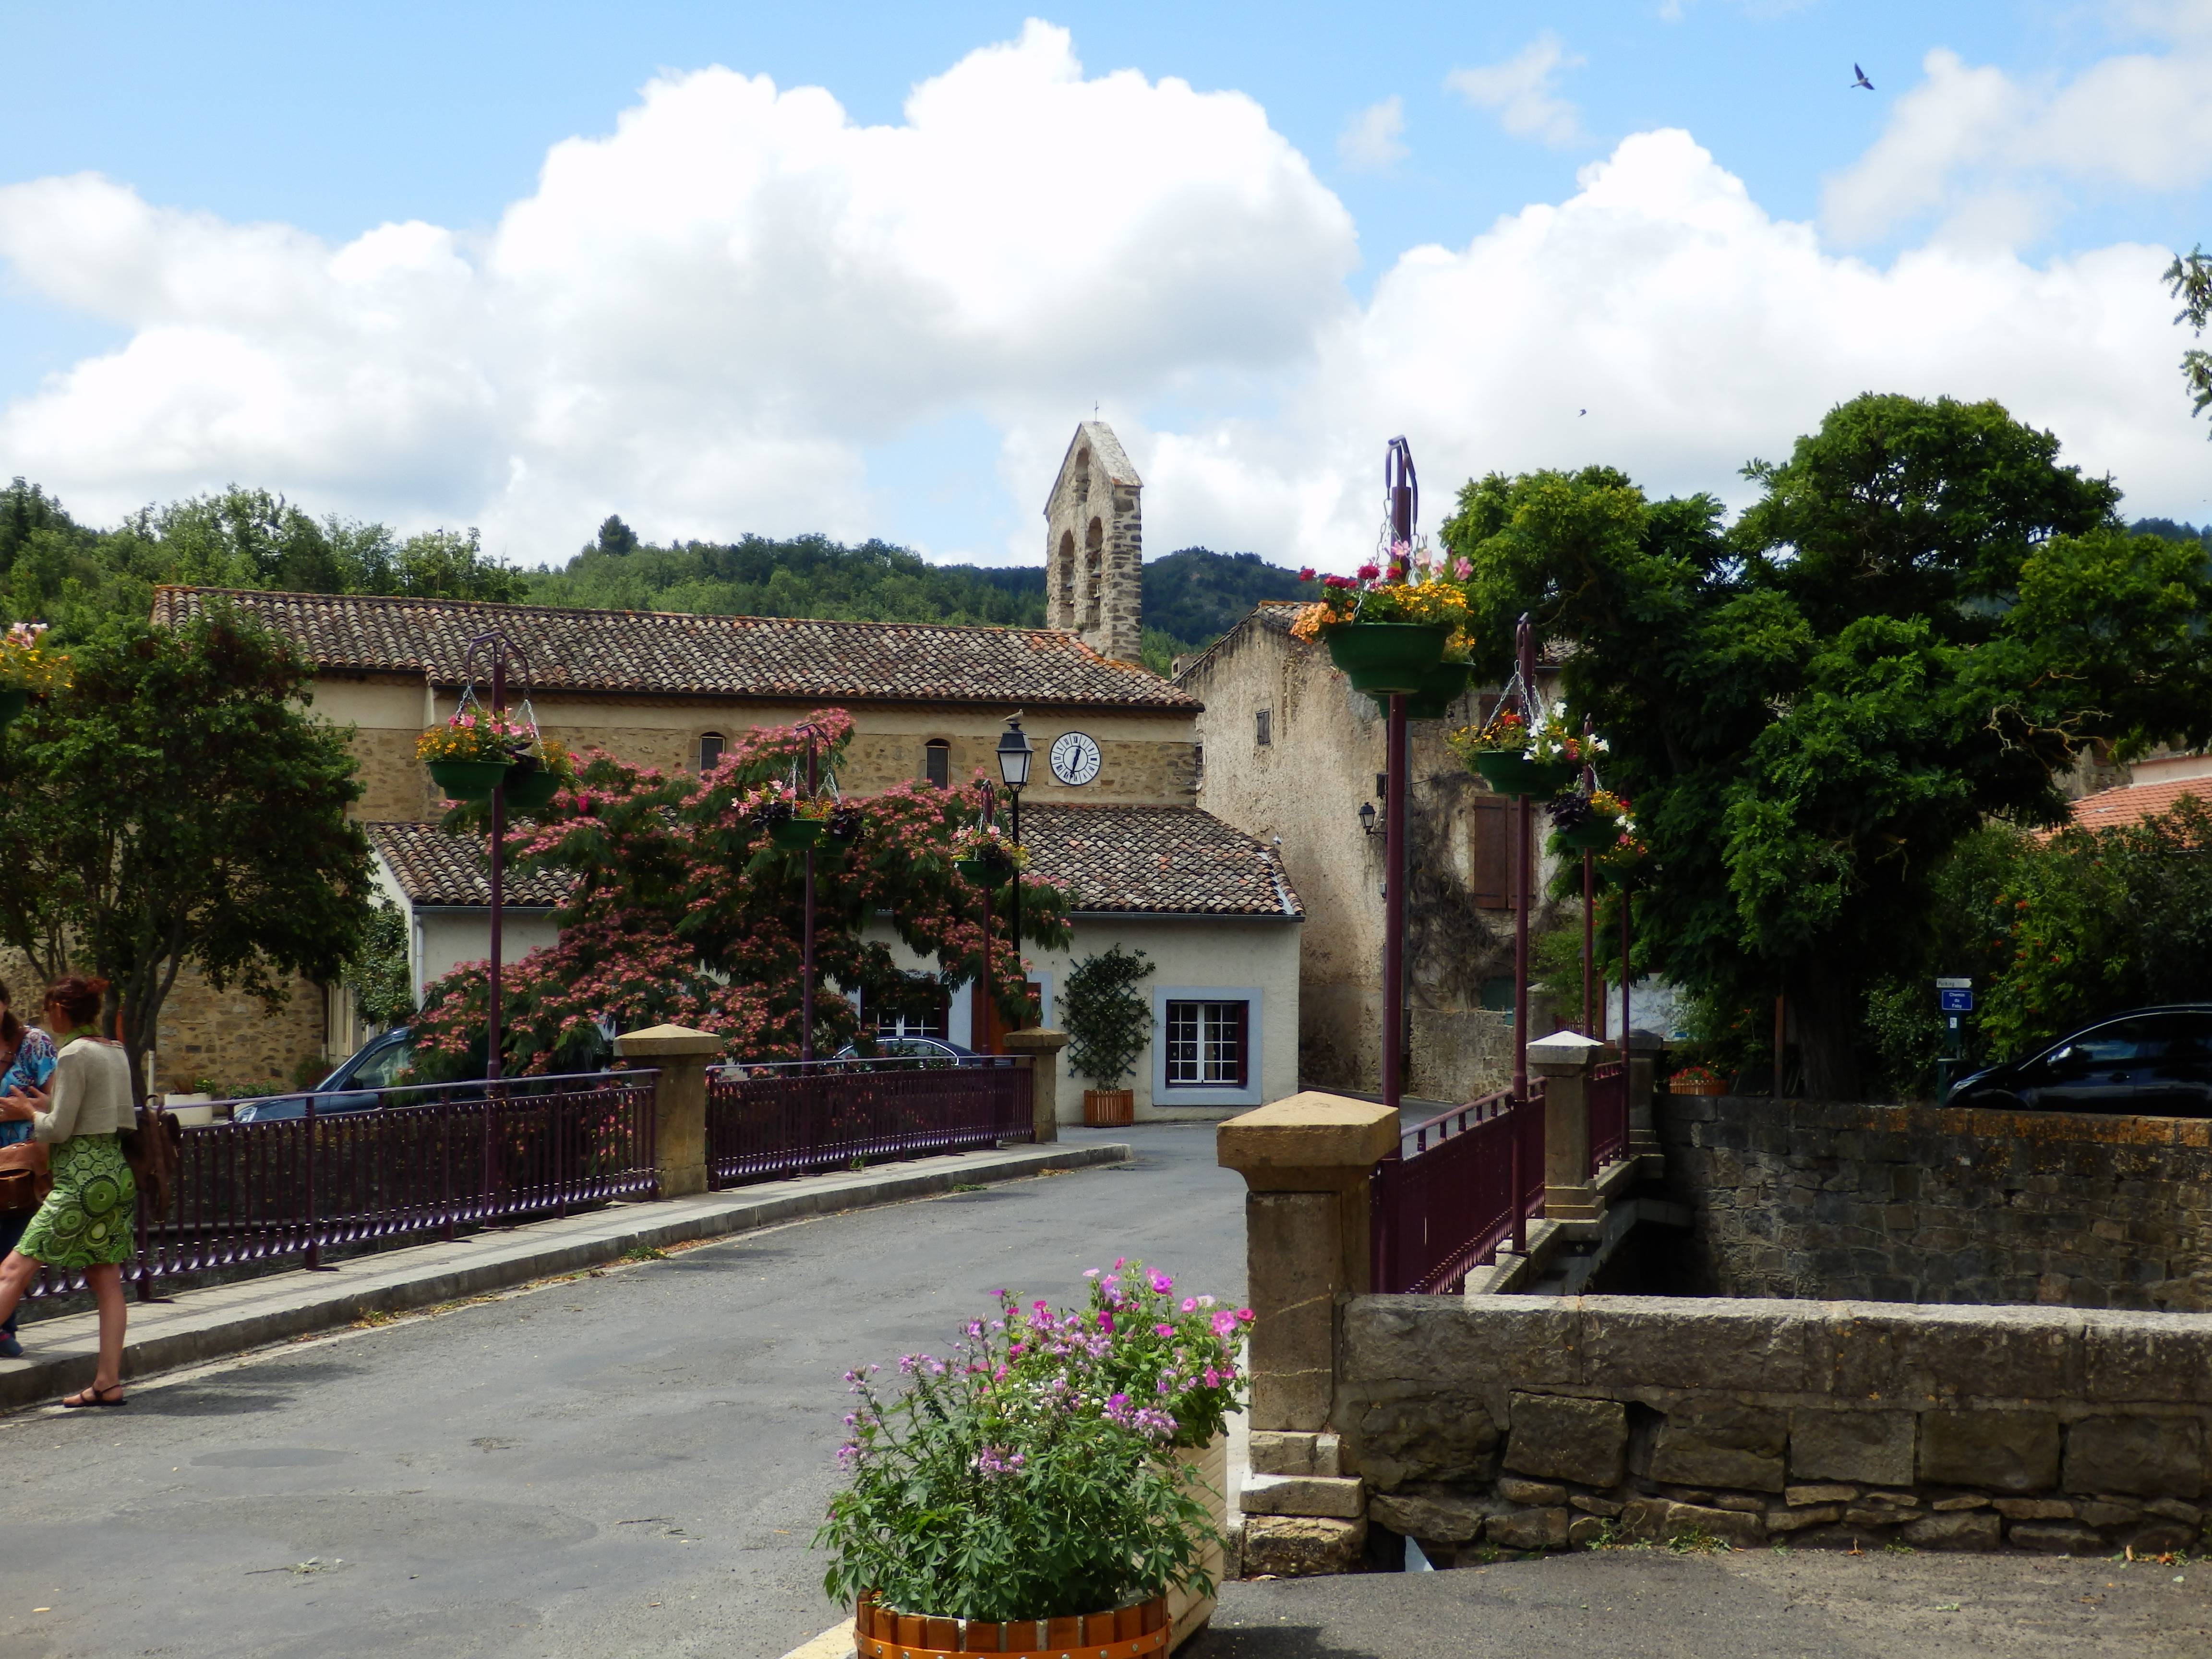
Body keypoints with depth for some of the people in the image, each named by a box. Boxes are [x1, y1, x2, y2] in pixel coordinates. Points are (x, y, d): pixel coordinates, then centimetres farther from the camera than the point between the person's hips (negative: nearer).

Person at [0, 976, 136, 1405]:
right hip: (115, 1171, 9)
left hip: (82, 1178, -9)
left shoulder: (73, 1054, -11)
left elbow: (59, 1130, -14)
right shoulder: (116, 1053, 13)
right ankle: (108, 1381, 6)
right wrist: (48, 1107, 17)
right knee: (106, 1281, 7)